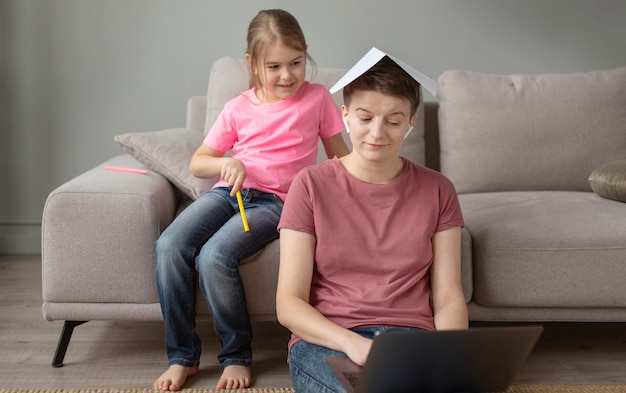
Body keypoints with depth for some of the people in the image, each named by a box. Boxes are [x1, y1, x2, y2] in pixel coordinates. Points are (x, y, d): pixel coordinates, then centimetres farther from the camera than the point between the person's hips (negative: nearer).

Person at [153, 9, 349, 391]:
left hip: (275, 201, -3)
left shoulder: (317, 98, 5)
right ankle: (182, 356, -7)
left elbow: (339, 157, 13)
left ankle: (237, 355, -8)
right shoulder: (238, 108, 9)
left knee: (214, 256, -30)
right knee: (170, 245, -23)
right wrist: (225, 163, -10)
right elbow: (197, 162, 12)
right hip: (228, 191, 4)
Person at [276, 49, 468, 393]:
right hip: (325, 340, -2)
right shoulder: (312, 185, 4)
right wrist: (351, 343, -20)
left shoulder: (437, 190, 11)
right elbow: (288, 303, -2)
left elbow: (448, 298, 7)